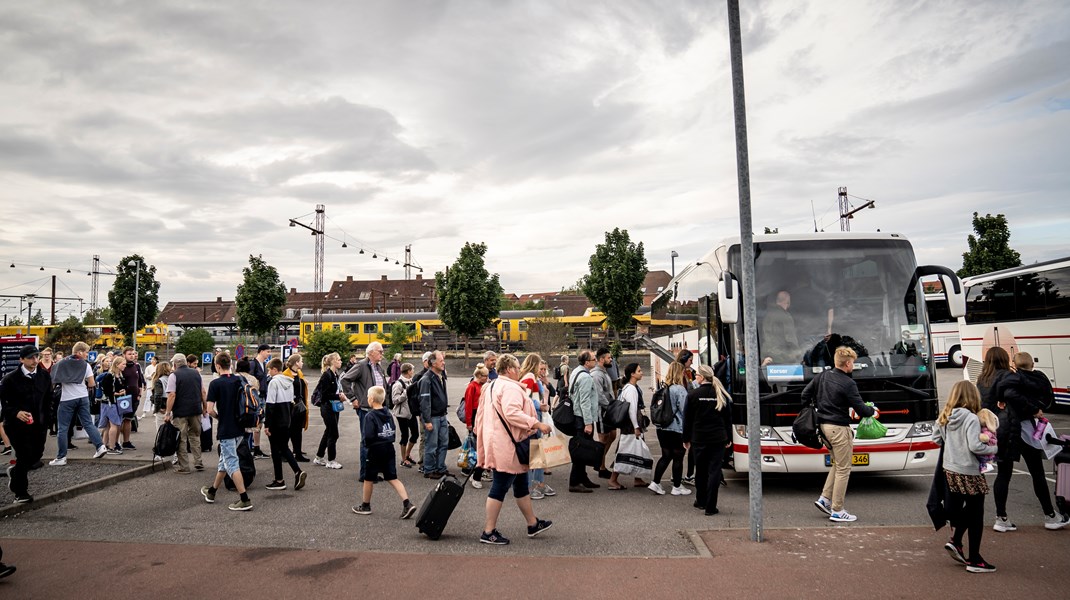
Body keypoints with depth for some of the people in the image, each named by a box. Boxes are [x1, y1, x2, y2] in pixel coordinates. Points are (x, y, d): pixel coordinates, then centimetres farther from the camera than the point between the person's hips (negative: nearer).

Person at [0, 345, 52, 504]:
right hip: (16, 424, -4)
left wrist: (46, 421, 8)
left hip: (38, 424, 4)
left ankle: (15, 471, 40)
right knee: (25, 456, -6)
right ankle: (20, 493, 12)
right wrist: (16, 413, -24)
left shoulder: (45, 376, 3)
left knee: (37, 454, 6)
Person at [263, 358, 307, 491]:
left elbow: (269, 404, -17)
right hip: (286, 421, 7)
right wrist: (287, 416, 19)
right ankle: (298, 472, -1)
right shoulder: (289, 382, 9)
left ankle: (279, 481, 10)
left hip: (275, 422, -7)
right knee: (284, 448, 15)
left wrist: (266, 424, -14)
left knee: (275, 450, 3)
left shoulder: (273, 382, -14)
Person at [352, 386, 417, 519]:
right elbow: (393, 432, 9)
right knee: (393, 478, 6)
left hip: (375, 450, -6)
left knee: (369, 479, 12)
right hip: (389, 449, 6)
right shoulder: (388, 414, 6)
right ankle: (407, 504, -6)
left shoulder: (370, 416, -14)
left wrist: (364, 439, -1)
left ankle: (365, 506, 27)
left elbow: (368, 436, -21)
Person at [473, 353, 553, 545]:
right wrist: (537, 424, -28)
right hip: (507, 445, -11)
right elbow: (512, 413, -30)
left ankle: (533, 524, 28)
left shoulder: (491, 386, 17)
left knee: (521, 485, 18)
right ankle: (488, 532, 3)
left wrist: (481, 436, 26)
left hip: (496, 441, 11)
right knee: (500, 487, -4)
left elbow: (482, 414, 20)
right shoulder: (511, 387, -16)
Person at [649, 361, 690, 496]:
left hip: (662, 428, 6)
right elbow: (685, 411, -14)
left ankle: (655, 483, 11)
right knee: (678, 457, 7)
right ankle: (677, 487, 16)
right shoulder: (680, 389, -15)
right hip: (677, 429, -6)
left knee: (666, 456, 15)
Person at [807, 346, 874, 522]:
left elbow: (805, 394, 13)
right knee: (843, 469, 1)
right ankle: (837, 511, 6)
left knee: (837, 464, 22)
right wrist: (873, 410, 6)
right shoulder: (848, 384, -16)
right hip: (839, 428, -8)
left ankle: (825, 498, 18)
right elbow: (861, 410, -14)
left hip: (824, 425, 8)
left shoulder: (823, 376, 7)